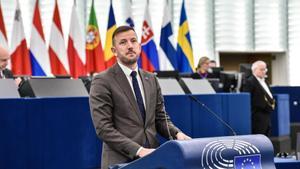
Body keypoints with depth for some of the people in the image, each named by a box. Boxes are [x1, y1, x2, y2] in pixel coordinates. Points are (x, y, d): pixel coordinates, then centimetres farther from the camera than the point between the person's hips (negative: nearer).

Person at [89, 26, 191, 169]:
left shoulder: (151, 79, 11)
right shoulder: (102, 82, -7)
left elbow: (160, 118, 13)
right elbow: (104, 128, -14)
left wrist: (177, 134, -7)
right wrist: (138, 150, -22)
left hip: (151, 157, 5)